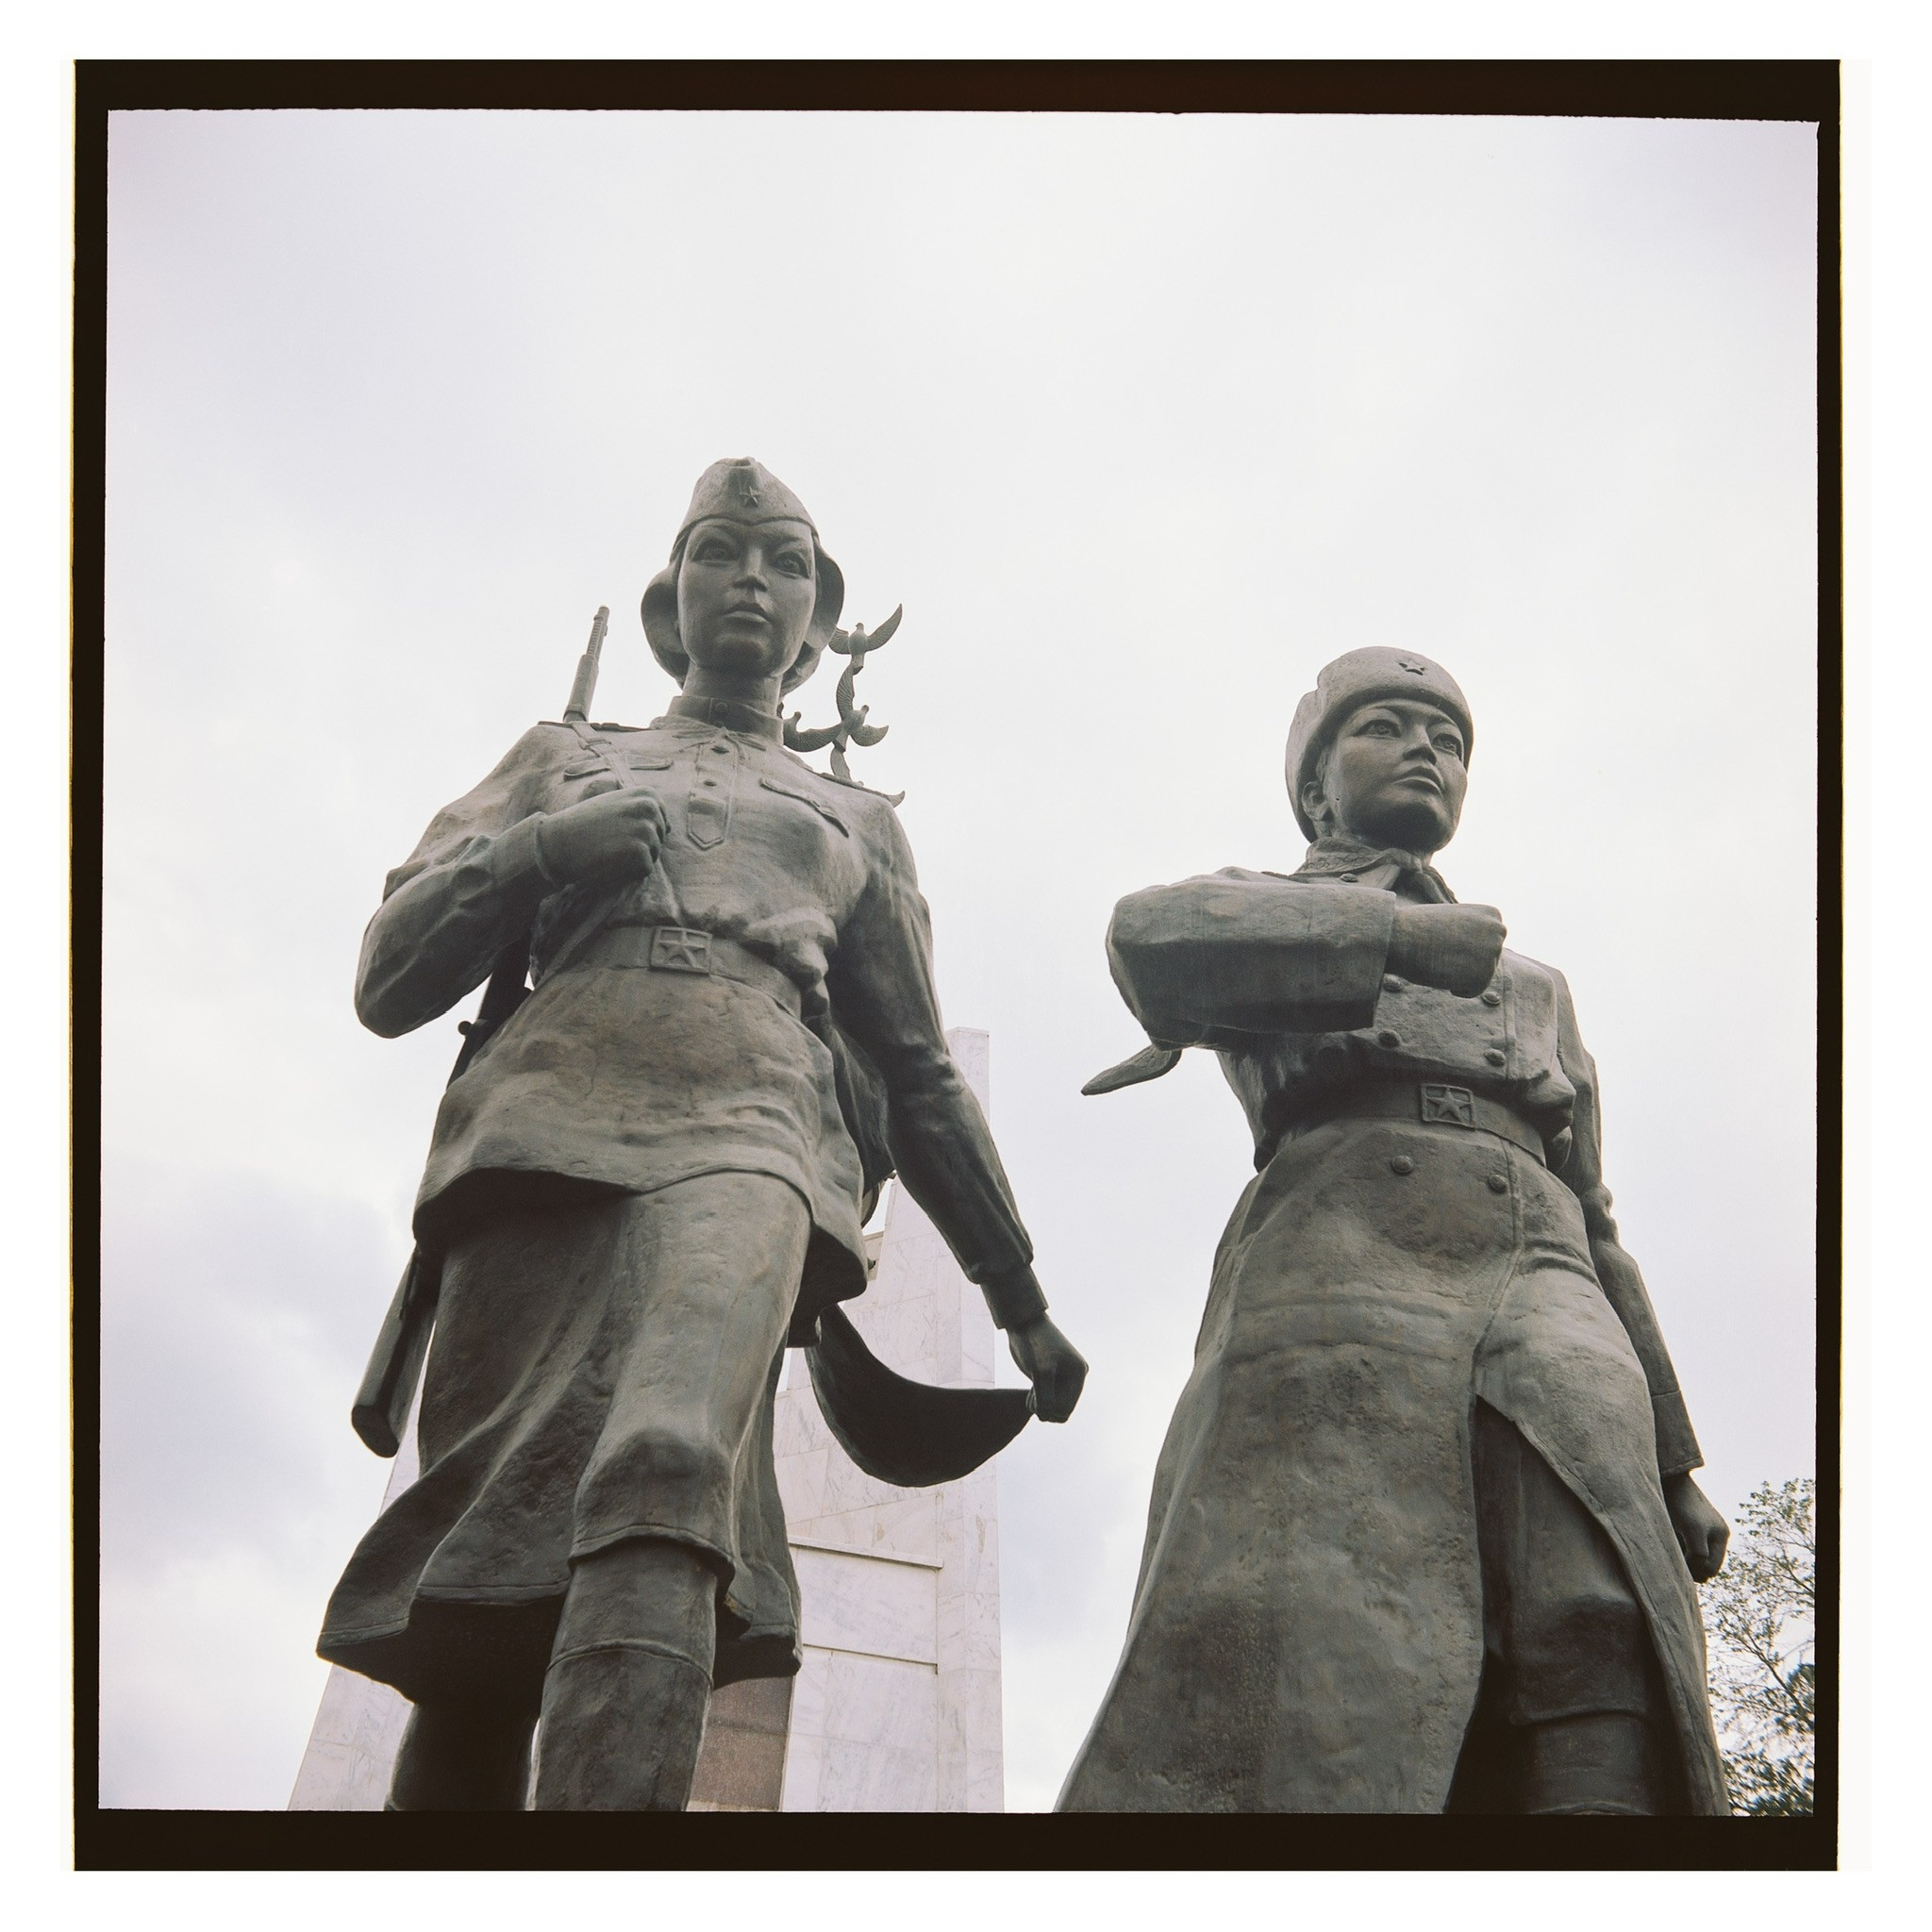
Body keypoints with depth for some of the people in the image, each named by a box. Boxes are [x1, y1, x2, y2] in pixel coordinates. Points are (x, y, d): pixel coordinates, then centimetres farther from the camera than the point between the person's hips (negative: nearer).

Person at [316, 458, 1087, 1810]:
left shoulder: (859, 823, 32)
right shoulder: (560, 759, 30)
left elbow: (920, 1078, 30)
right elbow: (389, 983, 21)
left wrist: (1019, 1297, 24)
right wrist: (533, 855, 3)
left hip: (748, 1136, -1)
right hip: (545, 1128, 2)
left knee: (670, 1467, -34)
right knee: (469, 1603, -11)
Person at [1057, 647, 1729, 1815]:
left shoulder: (1537, 991, 40)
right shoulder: (1246, 900, 27)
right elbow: (1154, 939, 0)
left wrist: (1673, 1465, 20)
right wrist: (1435, 938, 6)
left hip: (1561, 1332, 4)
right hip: (1338, 1277, -3)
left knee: (1603, 1741, -19)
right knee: (1300, 1739, -22)